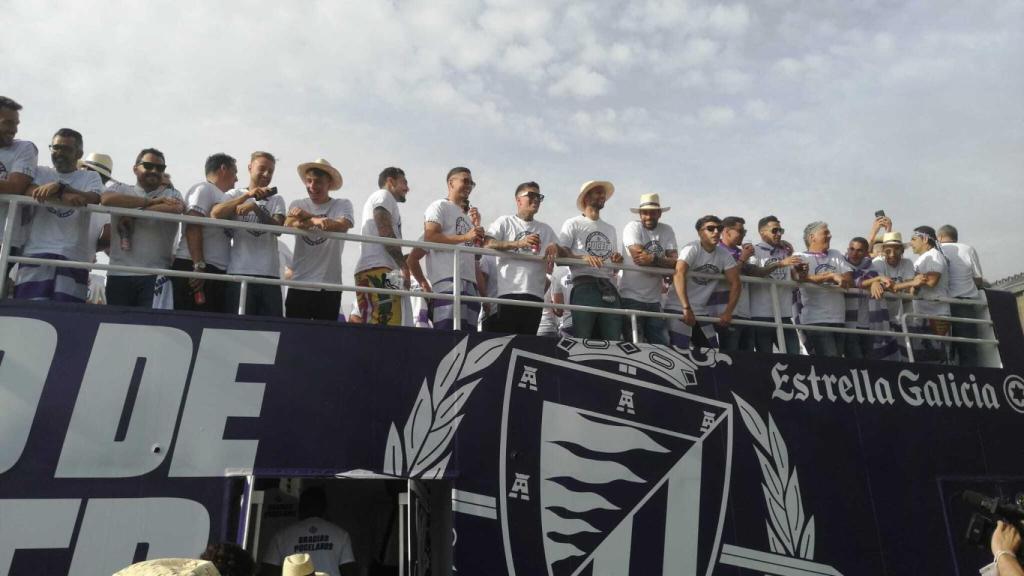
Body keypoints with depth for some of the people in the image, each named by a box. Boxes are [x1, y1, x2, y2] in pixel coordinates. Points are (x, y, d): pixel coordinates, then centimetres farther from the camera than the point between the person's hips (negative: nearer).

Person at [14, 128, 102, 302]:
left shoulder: (91, 177, 16)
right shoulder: (40, 173, 18)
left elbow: (93, 199, -6)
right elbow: (28, 190, -4)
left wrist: (59, 187, -20)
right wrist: (66, 197, -18)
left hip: (74, 256, -1)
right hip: (37, 252, 1)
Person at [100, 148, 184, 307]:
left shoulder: (171, 194, 12)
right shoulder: (121, 189, 15)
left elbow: (175, 209, -12)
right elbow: (106, 199, -9)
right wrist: (151, 201, -8)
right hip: (119, 274, 2)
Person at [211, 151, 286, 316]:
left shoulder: (277, 200, 17)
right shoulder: (235, 194, 13)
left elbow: (278, 228, -2)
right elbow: (215, 213, -8)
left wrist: (255, 207, -16)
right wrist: (248, 194, -12)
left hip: (270, 273, 2)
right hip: (239, 272, -2)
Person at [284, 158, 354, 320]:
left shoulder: (343, 204, 6)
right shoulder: (298, 205, 11)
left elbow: (342, 226, -15)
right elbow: (288, 225, -10)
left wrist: (307, 217, -11)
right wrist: (317, 220, -26)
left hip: (329, 284, -1)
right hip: (299, 282, 2)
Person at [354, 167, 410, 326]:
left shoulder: (375, 199, 35)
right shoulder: (384, 195, 7)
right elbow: (385, 232, -9)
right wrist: (404, 265, -11)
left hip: (370, 271, 9)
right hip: (378, 271, -9)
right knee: (384, 330, -20)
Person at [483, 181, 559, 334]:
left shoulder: (546, 229, 23)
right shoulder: (505, 222, 9)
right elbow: (487, 245, -7)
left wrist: (555, 247, -6)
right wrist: (519, 243, -17)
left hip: (535, 294, 4)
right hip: (507, 293, -4)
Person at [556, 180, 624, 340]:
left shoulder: (610, 229, 27)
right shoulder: (573, 224, 9)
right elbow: (560, 256, -3)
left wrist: (617, 260, 6)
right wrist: (584, 258, -19)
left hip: (609, 289, 6)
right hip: (584, 286, -5)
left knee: (614, 340, -1)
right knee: (582, 341, -10)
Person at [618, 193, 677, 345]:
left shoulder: (667, 230, 7)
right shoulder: (633, 227, -5)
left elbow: (674, 262, -4)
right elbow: (639, 257, -20)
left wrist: (653, 259, -18)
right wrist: (663, 262, -12)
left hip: (654, 299, 5)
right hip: (631, 297, -5)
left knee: (661, 343, 10)